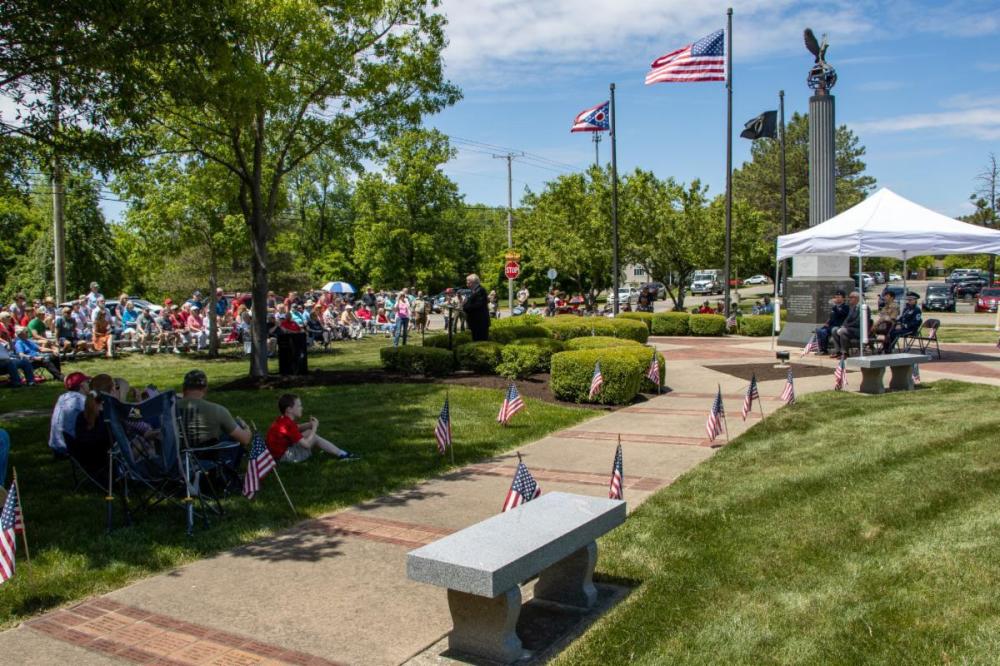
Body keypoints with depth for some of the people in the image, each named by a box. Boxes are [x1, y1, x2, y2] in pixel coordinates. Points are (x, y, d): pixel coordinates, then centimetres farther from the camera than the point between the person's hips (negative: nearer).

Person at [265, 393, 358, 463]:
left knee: (309, 432, 11)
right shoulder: (288, 425, -26)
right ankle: (342, 455, -3)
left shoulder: (283, 420, 4)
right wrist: (314, 427, -14)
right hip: (283, 455, -10)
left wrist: (310, 424, 1)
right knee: (314, 437, -8)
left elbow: (297, 428, 22)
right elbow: (307, 445, -28)